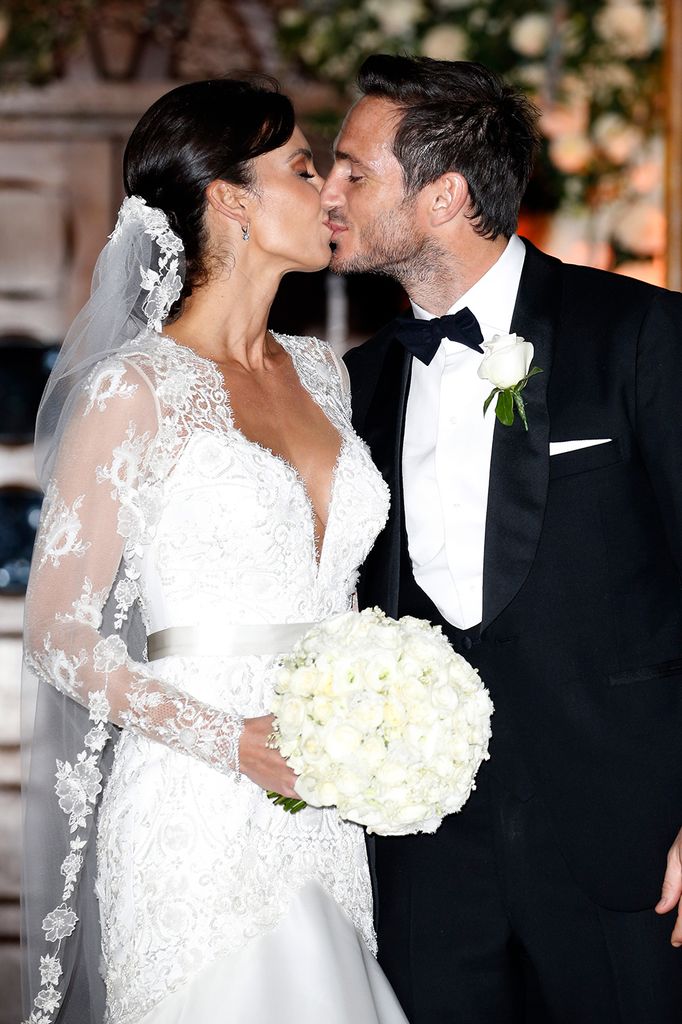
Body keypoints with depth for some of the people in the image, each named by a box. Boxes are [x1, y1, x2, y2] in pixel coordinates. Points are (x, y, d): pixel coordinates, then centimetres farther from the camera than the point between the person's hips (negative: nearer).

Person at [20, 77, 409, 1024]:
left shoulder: (321, 372, 13)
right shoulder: (134, 390, -8)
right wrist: (230, 743, -18)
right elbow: (59, 636, -8)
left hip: (325, 827, 6)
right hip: (201, 826, -6)